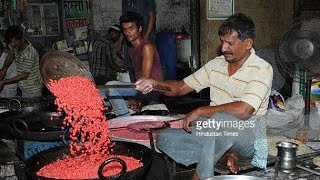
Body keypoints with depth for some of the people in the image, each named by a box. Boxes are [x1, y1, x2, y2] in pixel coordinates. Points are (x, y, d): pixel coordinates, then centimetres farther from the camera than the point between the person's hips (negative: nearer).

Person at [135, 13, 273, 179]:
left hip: (248, 135, -6)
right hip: (217, 135, 6)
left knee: (219, 119, -40)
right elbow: (182, 87, 8)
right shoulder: (216, 64, 6)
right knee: (164, 139, -11)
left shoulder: (262, 69, -13)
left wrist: (200, 111, -21)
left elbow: (244, 110, -27)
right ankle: (226, 155, -10)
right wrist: (154, 84, -11)